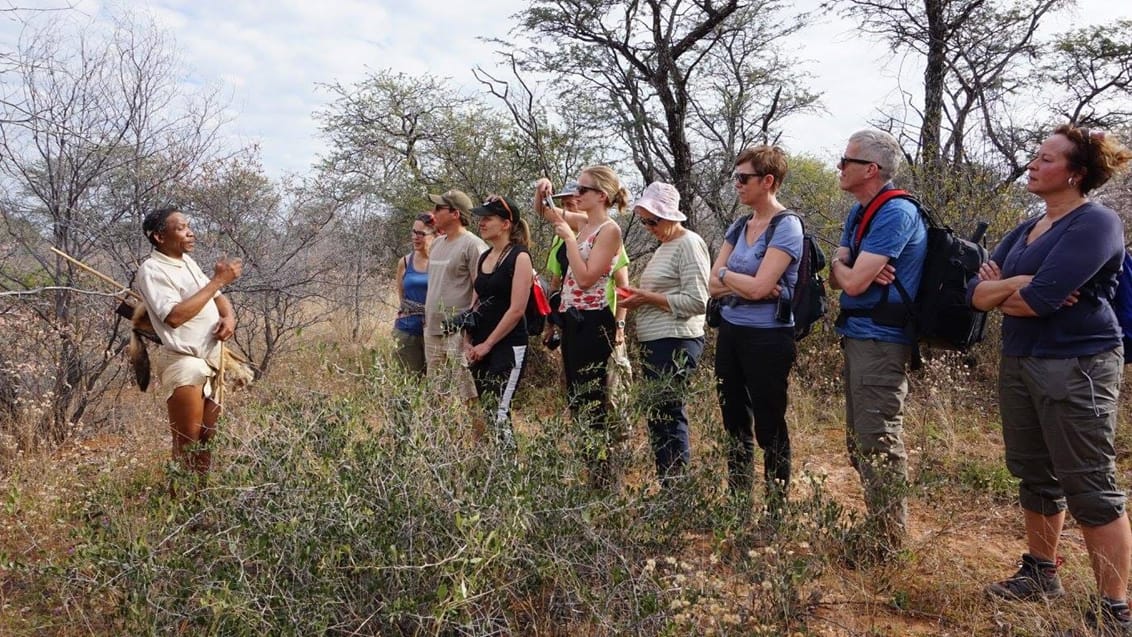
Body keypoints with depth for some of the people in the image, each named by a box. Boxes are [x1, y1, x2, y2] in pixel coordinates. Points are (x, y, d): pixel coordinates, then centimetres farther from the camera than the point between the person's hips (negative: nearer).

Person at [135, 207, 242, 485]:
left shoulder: (188, 262, 13)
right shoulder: (151, 270, -13)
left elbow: (217, 296, 21)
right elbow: (174, 316, -25)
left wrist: (229, 317, -3)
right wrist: (217, 280, -22)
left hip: (214, 360, 8)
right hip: (184, 363, -8)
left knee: (208, 439, 16)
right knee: (187, 445, -4)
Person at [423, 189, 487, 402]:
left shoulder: (473, 245, -11)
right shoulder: (436, 243, 16)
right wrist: (427, 320, 19)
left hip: (458, 332, -9)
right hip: (432, 330, 9)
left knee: (466, 396, -8)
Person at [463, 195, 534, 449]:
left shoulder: (519, 257, -9)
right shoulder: (484, 258, 14)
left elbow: (516, 309, -15)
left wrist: (487, 344, -12)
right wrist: (468, 341, 5)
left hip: (507, 346, -8)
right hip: (480, 347, 8)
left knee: (499, 412, -12)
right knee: (487, 410, 9)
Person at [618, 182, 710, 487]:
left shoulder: (689, 244, -9)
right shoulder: (664, 247, 19)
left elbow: (696, 301, -17)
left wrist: (647, 298, -14)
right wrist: (639, 297, 9)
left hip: (676, 343, -9)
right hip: (655, 342, 9)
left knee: (667, 415, -9)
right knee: (658, 416, 9)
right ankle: (667, 485, 15)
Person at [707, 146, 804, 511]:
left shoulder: (786, 227, -12)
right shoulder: (738, 227, 10)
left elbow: (758, 286, -21)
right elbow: (713, 286, 3)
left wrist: (726, 274, -4)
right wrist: (746, 286, -14)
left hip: (768, 338, -7)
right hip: (730, 332, 8)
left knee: (769, 428, 3)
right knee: (735, 423, 14)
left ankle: (777, 508, 17)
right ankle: (737, 503, 27)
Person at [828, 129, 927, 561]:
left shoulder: (895, 214, -16)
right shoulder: (858, 213, 15)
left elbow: (853, 282, -21)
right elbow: (837, 278, 10)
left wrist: (842, 265, 1)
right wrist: (855, 269, -12)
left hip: (880, 339, -10)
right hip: (857, 335, 10)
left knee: (879, 442, -5)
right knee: (861, 439, 16)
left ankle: (886, 542, 5)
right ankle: (880, 526, 28)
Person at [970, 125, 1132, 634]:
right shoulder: (1027, 229, 13)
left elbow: (1040, 298, -24)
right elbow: (975, 290, 7)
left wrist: (999, 295, -3)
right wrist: (1018, 284, -14)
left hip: (1076, 367, -8)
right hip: (1019, 362, 9)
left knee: (1089, 488, -4)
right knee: (1034, 475, 16)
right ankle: (1041, 575, 32)